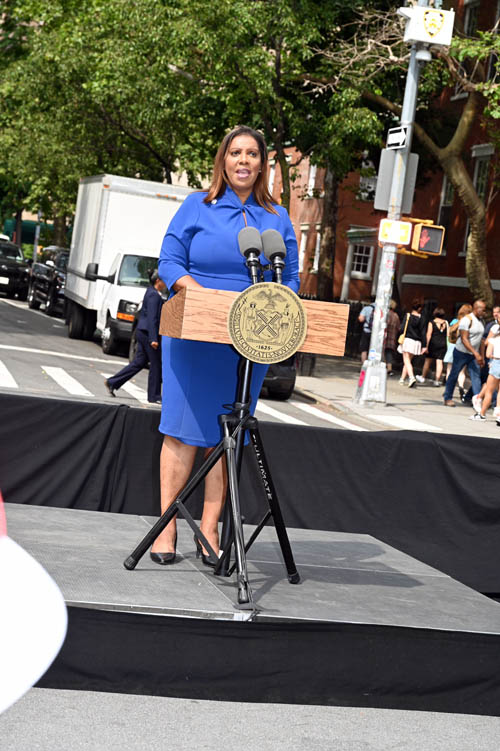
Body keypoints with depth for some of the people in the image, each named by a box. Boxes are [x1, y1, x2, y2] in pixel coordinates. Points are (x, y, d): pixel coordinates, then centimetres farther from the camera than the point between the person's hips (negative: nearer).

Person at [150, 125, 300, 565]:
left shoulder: (277, 219, 13)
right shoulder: (197, 207, 6)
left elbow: (290, 278, 12)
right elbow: (169, 262, 2)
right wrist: (202, 294, -15)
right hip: (194, 336, -2)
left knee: (225, 436, 4)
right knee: (183, 429, -4)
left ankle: (209, 531, 10)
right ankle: (167, 528, 2)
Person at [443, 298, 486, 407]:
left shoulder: (481, 321, 9)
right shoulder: (467, 320, -16)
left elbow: (481, 340, 16)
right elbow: (464, 339, -22)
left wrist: (482, 356, 12)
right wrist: (476, 353, -26)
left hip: (474, 355, 7)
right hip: (462, 352, -7)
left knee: (476, 376, -4)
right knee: (454, 375, 5)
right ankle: (447, 398, 17)